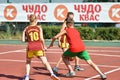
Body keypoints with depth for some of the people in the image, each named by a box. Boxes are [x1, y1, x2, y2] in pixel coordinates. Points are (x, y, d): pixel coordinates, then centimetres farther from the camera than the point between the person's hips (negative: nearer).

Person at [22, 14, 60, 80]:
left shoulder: (26, 29, 9)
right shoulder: (39, 28, 5)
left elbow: (23, 40, 4)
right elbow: (41, 39, -2)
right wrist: (44, 46, 11)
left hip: (30, 47, 1)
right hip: (39, 47, -1)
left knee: (28, 62, 22)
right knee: (45, 62, -1)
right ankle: (52, 74, -18)